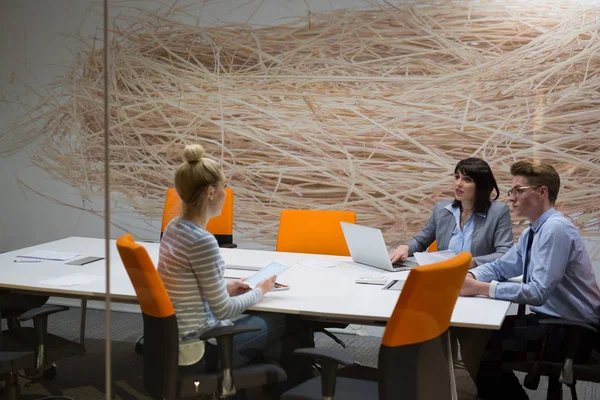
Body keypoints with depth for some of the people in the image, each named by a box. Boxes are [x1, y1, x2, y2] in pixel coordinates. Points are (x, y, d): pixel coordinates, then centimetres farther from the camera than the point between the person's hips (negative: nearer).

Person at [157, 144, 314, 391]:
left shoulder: (175, 227, 2)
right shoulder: (202, 241, -26)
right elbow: (223, 310, -19)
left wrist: (224, 288, 9)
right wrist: (259, 291, -3)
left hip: (178, 340, 8)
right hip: (197, 350, -8)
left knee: (264, 319, 23)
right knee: (291, 323, 11)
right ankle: (297, 388, 32)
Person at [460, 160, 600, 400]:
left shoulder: (555, 229, -21)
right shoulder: (532, 232, 10)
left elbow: (538, 292, -27)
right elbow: (501, 267, 12)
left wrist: (480, 289, -27)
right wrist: (469, 276, -9)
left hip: (571, 331, -9)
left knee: (483, 348, -17)